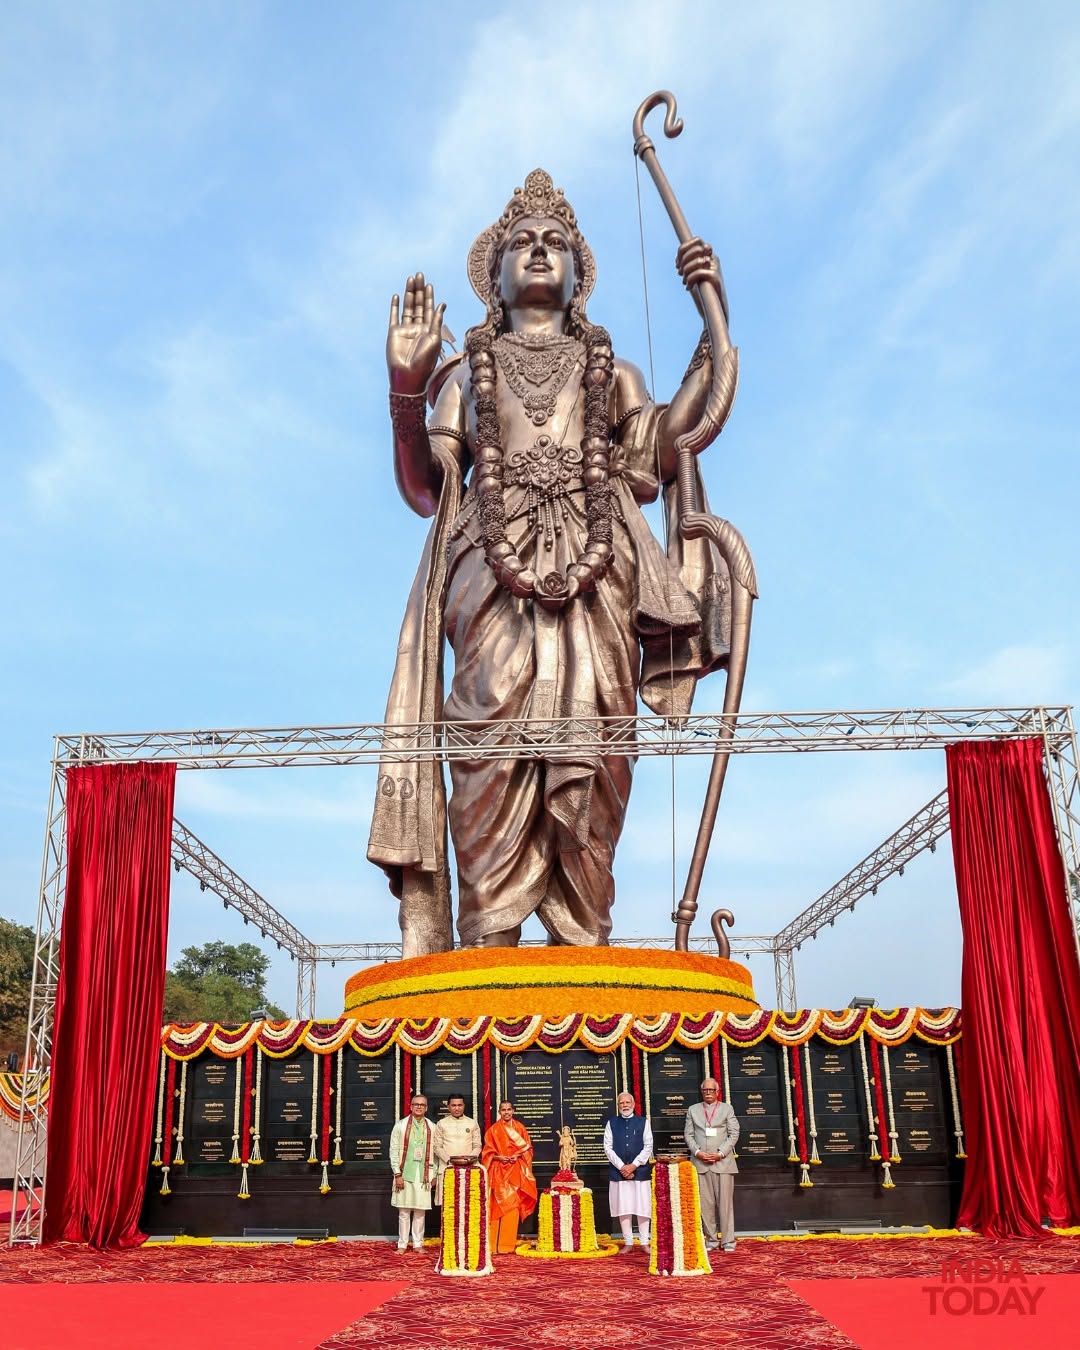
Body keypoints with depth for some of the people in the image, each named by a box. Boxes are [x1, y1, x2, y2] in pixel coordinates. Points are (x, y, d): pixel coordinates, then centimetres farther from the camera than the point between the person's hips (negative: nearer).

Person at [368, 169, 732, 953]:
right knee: (495, 752, -16)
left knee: (588, 762, -12)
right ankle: (485, 959, -18)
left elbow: (660, 454, 7)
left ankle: (586, 951, -12)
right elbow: (424, 488, 15)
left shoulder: (610, 372, 29)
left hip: (593, 574, 1)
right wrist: (406, 383, 5)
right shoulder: (467, 373, 27)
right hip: (492, 576, -1)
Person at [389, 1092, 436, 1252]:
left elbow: (434, 1152, 7)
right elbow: (394, 1151, -1)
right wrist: (397, 1174, -7)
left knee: (420, 1212, 4)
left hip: (424, 1175, 2)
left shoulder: (432, 1128, 7)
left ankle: (418, 1244, 13)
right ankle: (402, 1244, 10)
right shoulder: (400, 1126, 1)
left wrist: (433, 1174, 3)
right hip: (405, 1174, -2)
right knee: (404, 1212, 1)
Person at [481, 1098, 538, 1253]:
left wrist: (517, 1155, -10)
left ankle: (509, 1243, 7)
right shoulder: (493, 1130, 4)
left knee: (513, 1206, 0)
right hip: (499, 1172, -2)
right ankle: (497, 1244, -2)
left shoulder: (519, 1128, 8)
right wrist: (499, 1157, -14)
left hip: (516, 1172, 2)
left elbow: (527, 1148, 9)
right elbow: (488, 1153, 3)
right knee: (500, 1206, -7)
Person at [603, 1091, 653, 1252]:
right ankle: (628, 1243, 10)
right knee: (623, 1208, 2)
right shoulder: (612, 1123, 6)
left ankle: (644, 1242, 10)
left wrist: (633, 1165, -9)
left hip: (640, 1171, -1)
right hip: (618, 1171, 1)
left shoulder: (643, 1122, 4)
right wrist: (622, 1166, -9)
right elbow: (608, 1147, 1)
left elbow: (648, 1146, -1)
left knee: (643, 1207, 0)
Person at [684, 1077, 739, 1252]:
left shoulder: (727, 1108, 9)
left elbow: (734, 1134, 3)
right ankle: (711, 1239, 8)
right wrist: (698, 1152, -6)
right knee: (705, 1204, 1)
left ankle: (728, 1240, 3)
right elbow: (689, 1135, 10)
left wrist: (720, 1153, -8)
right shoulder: (693, 1110, 13)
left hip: (722, 1162, -1)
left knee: (725, 1202, -3)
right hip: (700, 1163, 2)